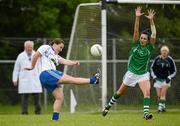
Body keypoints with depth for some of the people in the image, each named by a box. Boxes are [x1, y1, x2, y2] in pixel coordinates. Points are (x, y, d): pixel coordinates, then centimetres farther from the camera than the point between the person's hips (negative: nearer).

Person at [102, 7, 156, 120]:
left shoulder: (149, 47, -5)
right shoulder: (136, 44, -5)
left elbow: (154, 35, -18)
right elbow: (136, 31, -16)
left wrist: (151, 20, -25)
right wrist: (137, 18, -27)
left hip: (143, 74, 0)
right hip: (131, 73, 0)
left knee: (147, 92, -25)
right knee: (120, 93, 14)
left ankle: (146, 113, -30)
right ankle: (108, 106, 34)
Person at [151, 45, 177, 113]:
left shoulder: (170, 60, -6)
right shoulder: (157, 59, -3)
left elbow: (174, 71, 4)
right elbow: (152, 68, 9)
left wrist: (169, 77, -10)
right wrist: (154, 76, -3)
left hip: (166, 79, -2)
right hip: (158, 79, 2)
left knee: (163, 94, -16)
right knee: (159, 95, 1)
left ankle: (160, 107, -17)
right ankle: (163, 106, 19)